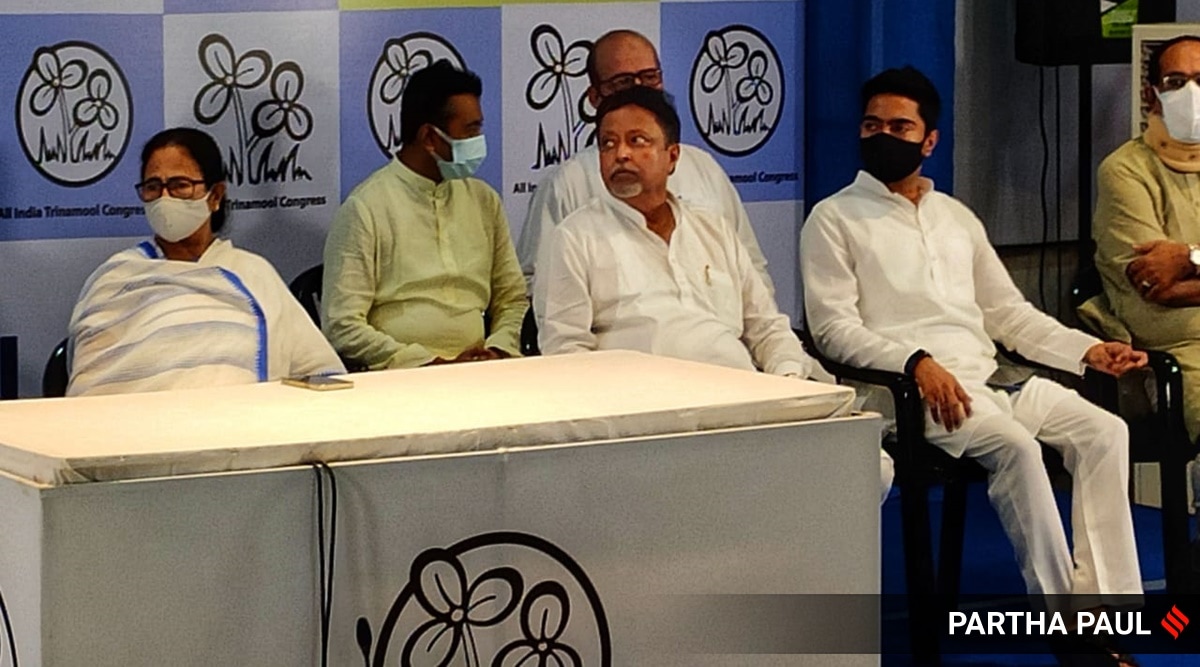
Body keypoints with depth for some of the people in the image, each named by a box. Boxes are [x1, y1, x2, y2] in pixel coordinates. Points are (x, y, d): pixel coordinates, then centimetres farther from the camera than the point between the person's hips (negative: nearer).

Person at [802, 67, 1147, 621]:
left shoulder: (956, 217, 25)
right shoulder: (834, 219, 7)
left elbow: (1007, 311, 24)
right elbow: (833, 327, -5)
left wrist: (1087, 350, 8)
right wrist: (916, 361, -21)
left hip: (989, 375, 6)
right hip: (907, 388, -6)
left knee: (1104, 431, -15)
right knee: (1015, 444, -31)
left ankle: (1102, 609, -19)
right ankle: (1063, 611, -26)